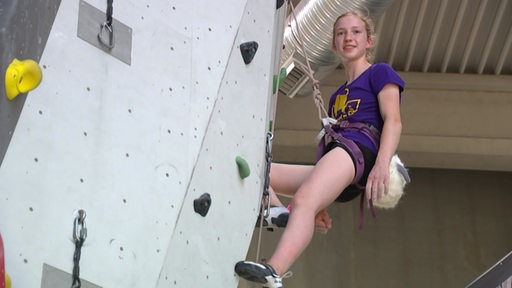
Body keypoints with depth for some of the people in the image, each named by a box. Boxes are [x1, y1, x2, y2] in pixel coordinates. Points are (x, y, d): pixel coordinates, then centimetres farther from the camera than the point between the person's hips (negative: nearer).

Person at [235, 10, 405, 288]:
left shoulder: (380, 72, 12)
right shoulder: (337, 95, 32)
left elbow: (393, 120, -3)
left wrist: (382, 163, -22)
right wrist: (322, 203, 23)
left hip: (358, 148, -9)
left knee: (303, 199, -36)